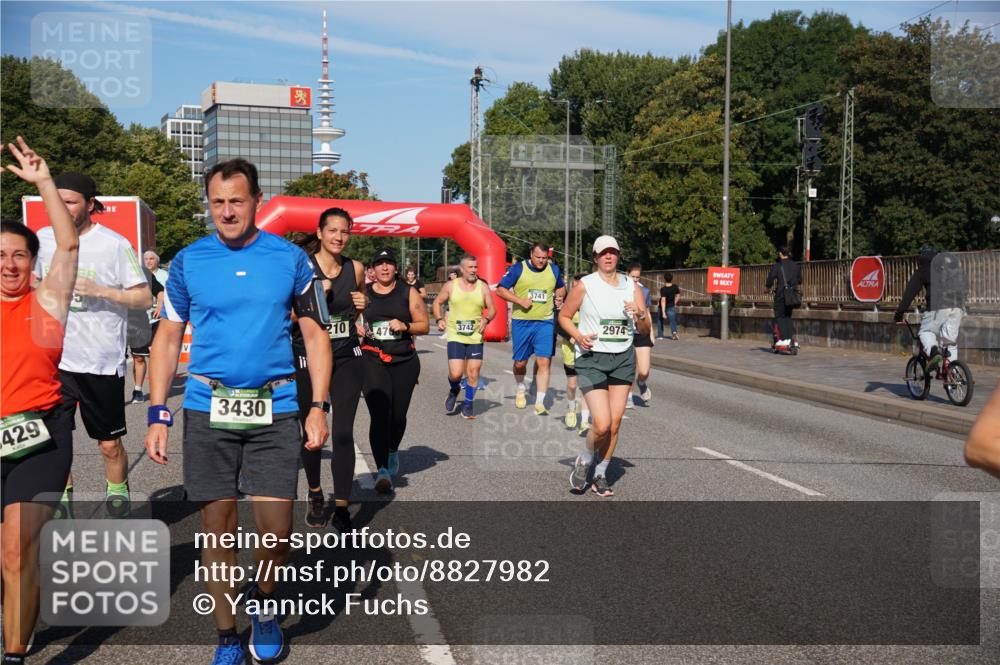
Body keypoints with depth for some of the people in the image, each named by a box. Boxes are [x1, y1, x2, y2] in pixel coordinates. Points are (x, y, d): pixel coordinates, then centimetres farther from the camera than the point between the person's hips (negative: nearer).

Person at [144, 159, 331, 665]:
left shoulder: (291, 259, 1)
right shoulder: (188, 262, 3)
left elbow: (315, 336, 6)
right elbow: (167, 340, 7)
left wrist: (319, 407, -2)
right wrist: (157, 415, 0)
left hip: (275, 411, 0)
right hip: (207, 411, 1)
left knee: (275, 532, -3)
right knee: (217, 529, 6)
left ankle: (264, 605, 28)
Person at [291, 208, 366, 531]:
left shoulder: (355, 268, 2)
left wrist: (360, 306, -4)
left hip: (347, 359, 2)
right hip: (308, 360, -2)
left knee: (343, 433, -5)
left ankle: (342, 508, 2)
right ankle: (315, 495, 35)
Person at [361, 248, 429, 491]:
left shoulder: (408, 293, 5)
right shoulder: (363, 293, 6)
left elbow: (424, 326, 6)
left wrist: (405, 326, -12)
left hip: (404, 361, 1)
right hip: (372, 360, -1)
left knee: (398, 414, 10)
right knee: (379, 415, -15)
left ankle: (393, 451, 41)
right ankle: (382, 470, -17)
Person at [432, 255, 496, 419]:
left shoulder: (483, 287, 2)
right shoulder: (451, 286, 1)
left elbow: (492, 309, 5)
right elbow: (437, 303, 11)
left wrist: (486, 319, -15)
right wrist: (439, 319, -5)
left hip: (475, 337, 1)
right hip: (455, 336, -1)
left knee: (473, 373, 1)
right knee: (455, 374, -10)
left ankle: (468, 404, 22)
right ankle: (454, 391, 25)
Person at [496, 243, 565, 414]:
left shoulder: (553, 269, 7)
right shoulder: (518, 269, -3)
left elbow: (561, 287, 26)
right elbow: (501, 289, -3)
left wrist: (559, 297, 4)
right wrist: (520, 301, -14)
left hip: (545, 323, 1)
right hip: (521, 322, -1)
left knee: (544, 362, -9)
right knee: (520, 362, 9)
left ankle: (539, 403, -3)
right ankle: (521, 389, 40)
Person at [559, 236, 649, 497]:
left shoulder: (631, 285, 6)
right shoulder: (584, 285, -4)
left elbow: (645, 330, 8)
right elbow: (564, 316, 6)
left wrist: (639, 315, -14)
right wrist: (578, 336, -12)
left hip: (623, 358, 4)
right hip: (591, 358, -4)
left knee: (615, 424, 3)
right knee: (602, 424, -14)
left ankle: (600, 475, 22)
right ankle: (584, 461, 17)